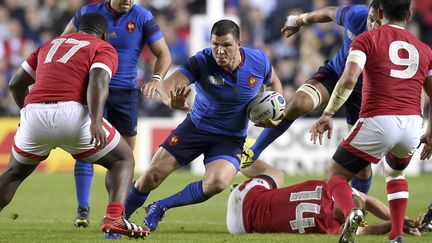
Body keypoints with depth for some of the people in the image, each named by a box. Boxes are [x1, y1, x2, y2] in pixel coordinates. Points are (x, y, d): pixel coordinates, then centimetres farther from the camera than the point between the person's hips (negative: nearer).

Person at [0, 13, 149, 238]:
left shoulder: (50, 44, 30)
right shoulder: (104, 48, 14)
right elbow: (98, 82, -7)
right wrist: (96, 122, -19)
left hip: (33, 114, 4)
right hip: (72, 113, -4)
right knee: (123, 160, 15)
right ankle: (114, 218, -8)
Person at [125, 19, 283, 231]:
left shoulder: (259, 62, -15)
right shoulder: (202, 62, -22)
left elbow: (274, 83, 9)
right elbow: (166, 86, -33)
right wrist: (172, 100, -57)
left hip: (230, 138, 0)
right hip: (196, 127, 0)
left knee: (216, 183, -28)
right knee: (151, 178, -5)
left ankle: (161, 207, -5)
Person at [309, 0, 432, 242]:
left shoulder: (367, 39, 5)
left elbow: (348, 80, -10)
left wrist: (328, 114, -5)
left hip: (378, 122, -4)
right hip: (413, 123, 4)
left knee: (336, 176, 11)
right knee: (395, 173, 35)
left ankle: (351, 212, -22)